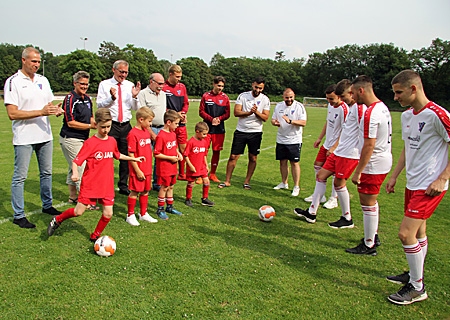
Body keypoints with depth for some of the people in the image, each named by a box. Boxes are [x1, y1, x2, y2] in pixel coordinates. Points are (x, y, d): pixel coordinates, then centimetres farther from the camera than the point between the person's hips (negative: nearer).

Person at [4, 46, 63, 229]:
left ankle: (47, 205, 31)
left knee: (46, 173, 15)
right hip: (24, 138, -6)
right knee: (20, 177, 1)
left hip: (45, 135, 6)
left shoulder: (43, 80, 11)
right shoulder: (13, 82, -9)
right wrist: (40, 112, -22)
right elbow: (12, 113, -15)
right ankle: (19, 215, 10)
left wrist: (56, 110, -6)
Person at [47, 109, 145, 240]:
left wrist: (134, 158, 25)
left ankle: (95, 236, 24)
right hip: (90, 184, -4)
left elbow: (117, 155, 24)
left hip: (107, 185, 5)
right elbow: (76, 161, -16)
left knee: (108, 214, 1)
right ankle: (57, 220, 29)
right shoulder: (90, 143, -13)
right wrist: (75, 173, -34)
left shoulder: (112, 141, 4)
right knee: (78, 211, 1)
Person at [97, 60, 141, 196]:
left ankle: (123, 186, 19)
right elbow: (99, 105, -5)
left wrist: (134, 96, -12)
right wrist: (112, 97, -20)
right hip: (110, 125, -3)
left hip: (126, 125, 3)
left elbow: (135, 108, 6)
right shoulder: (104, 84, 3)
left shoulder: (130, 85, 10)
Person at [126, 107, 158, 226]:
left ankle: (143, 214, 28)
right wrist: (138, 171, -16)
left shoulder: (146, 131, 8)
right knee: (134, 192, 4)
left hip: (147, 169, 7)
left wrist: (149, 167, 14)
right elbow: (131, 155, -17)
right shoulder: (133, 134, -17)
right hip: (137, 170, -7)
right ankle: (130, 215, 19)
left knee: (145, 191, 15)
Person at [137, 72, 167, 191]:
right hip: (149, 129, -6)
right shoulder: (143, 94, -4)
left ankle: (157, 183, 18)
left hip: (162, 129, 6)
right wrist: (151, 133, -14)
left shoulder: (163, 94, 17)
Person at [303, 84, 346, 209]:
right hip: (326, 144, 9)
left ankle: (333, 199, 14)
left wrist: (334, 147, -23)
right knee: (317, 166, 13)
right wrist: (320, 138, 19)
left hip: (336, 147, -9)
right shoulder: (330, 105, 6)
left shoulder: (344, 109, -21)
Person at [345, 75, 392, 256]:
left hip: (374, 164, -10)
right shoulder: (382, 107, 9)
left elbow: (369, 146, -24)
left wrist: (358, 172, -20)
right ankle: (373, 236, 35)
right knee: (371, 201, 22)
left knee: (367, 203, 1)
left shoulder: (371, 113, -22)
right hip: (384, 160, 10)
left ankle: (368, 246, 13)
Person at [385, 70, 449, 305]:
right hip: (413, 183, 8)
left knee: (406, 233, -10)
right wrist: (394, 176, 19)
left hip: (429, 186, -8)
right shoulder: (406, 116, 10)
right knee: (418, 233, 19)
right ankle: (415, 274, 35)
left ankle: (417, 288, 7)